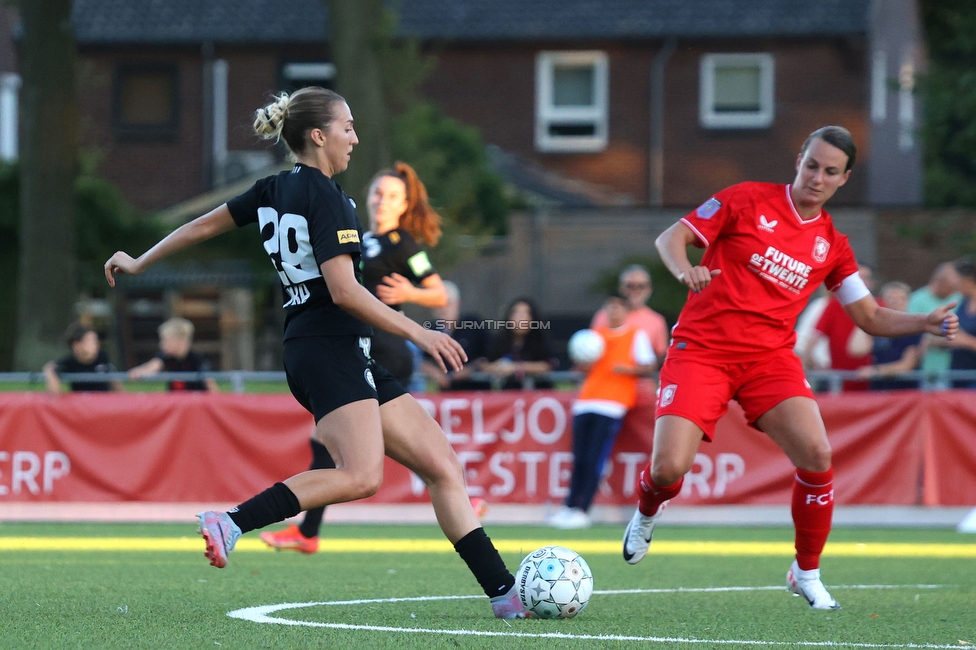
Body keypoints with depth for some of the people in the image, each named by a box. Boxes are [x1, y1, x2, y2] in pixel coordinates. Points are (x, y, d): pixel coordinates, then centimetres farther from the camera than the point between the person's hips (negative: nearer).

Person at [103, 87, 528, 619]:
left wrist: (138, 263, 37)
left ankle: (504, 592, -2)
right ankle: (231, 523, -29)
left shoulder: (274, 190, 16)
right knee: (362, 475, -29)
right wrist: (417, 333, -13)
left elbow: (203, 225, 24)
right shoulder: (324, 196, -9)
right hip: (328, 349, -10)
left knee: (442, 466, 3)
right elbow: (344, 290, -18)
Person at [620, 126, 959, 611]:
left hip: (770, 358, 3)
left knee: (817, 455, -20)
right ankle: (646, 514, 22)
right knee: (669, 467, -19)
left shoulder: (832, 245, 10)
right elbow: (670, 238, 1)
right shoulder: (747, 201, 0)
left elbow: (871, 318, 13)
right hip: (702, 348, -3)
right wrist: (686, 271, -22)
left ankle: (807, 574, 3)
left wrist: (927, 323, -5)